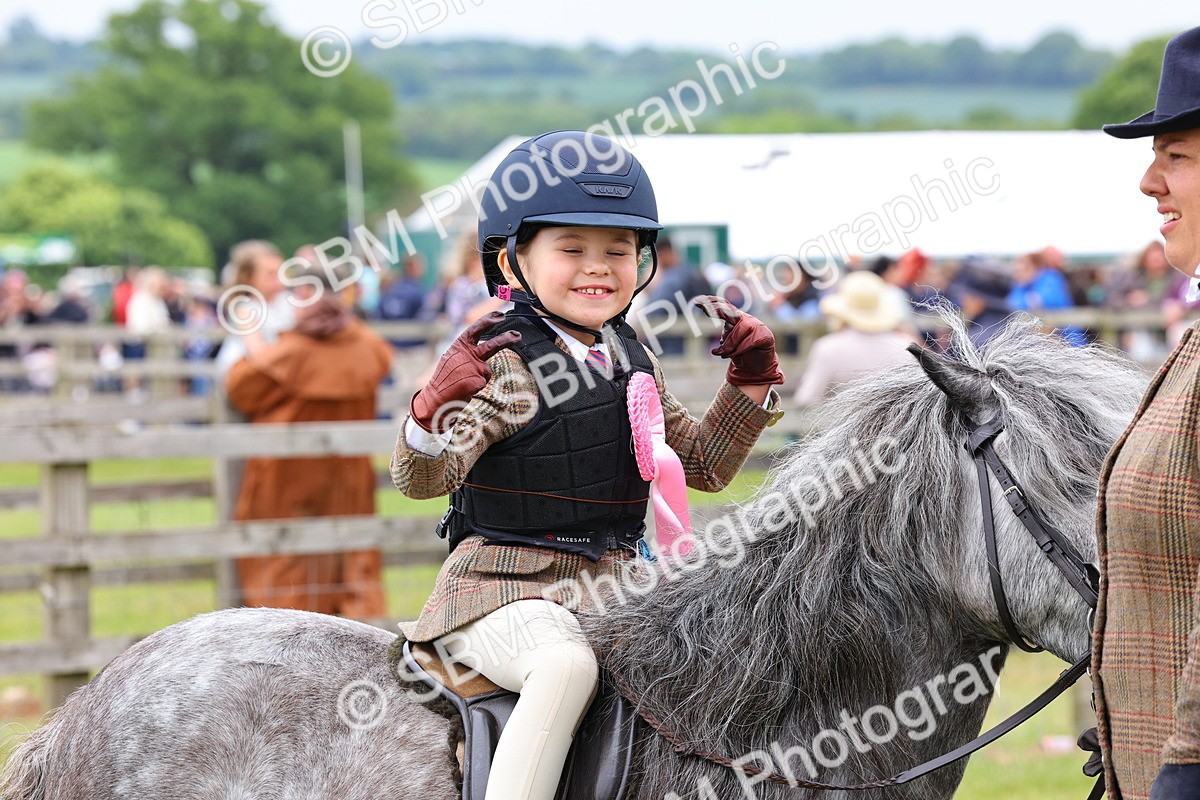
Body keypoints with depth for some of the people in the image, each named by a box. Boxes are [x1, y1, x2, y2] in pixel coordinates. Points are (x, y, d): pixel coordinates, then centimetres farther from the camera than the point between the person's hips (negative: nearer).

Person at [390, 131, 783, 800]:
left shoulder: (634, 361, 10)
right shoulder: (504, 365, -12)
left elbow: (705, 465, 21)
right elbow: (422, 480, -19)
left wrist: (752, 380, 9)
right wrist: (436, 410, -39)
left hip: (615, 585, 7)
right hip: (506, 587, -7)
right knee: (567, 665, -35)